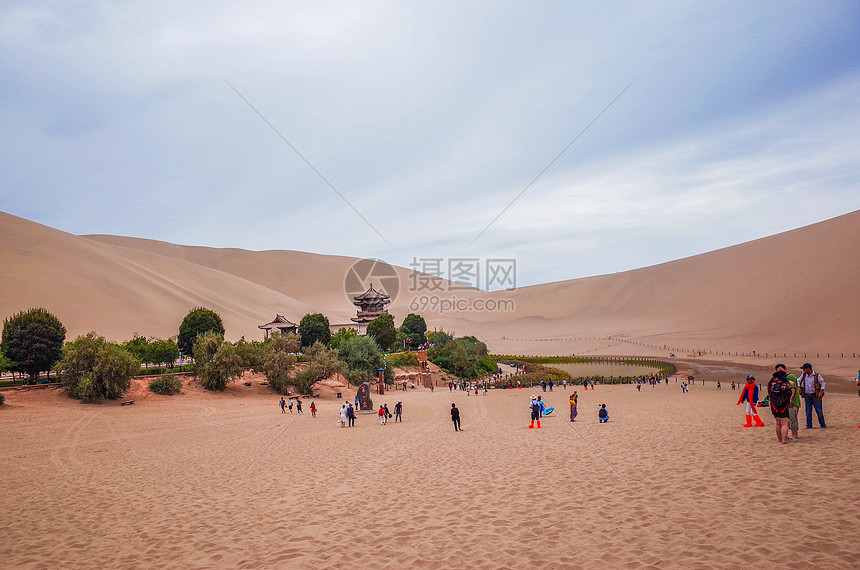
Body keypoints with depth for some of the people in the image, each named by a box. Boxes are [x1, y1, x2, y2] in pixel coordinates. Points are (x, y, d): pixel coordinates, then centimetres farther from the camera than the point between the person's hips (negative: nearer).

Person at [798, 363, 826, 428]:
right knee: (808, 412, 4)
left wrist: (821, 392, -12)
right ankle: (809, 425, 10)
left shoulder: (817, 375, -8)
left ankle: (823, 425, 11)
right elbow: (798, 381, 19)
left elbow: (822, 384, -1)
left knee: (819, 411, 0)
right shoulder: (803, 375, 4)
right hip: (807, 396, 3)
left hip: (815, 396, -3)